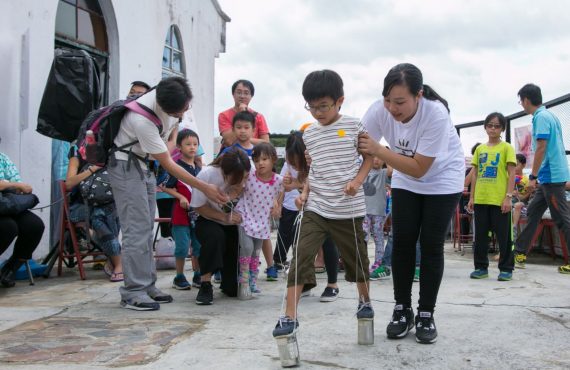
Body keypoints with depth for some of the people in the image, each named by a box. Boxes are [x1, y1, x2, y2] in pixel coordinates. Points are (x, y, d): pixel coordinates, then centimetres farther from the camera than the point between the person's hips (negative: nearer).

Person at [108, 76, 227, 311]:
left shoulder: (175, 99, -12)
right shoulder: (143, 120, -34)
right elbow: (168, 165, -27)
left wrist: (170, 139, 1)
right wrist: (205, 188, -24)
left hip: (145, 164, 8)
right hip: (126, 165, -8)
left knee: (146, 227, 8)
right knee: (137, 228, -13)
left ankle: (146, 286, 14)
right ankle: (133, 292, -8)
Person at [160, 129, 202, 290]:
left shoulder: (198, 168, 12)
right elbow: (165, 187, -9)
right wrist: (181, 197, -18)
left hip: (197, 212, 6)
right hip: (181, 212, -6)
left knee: (199, 245, 11)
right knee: (182, 246, -2)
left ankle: (197, 275, 23)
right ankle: (179, 277, 12)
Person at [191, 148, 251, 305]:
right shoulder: (207, 174, -27)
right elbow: (199, 206, -14)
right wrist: (224, 217, -26)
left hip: (236, 225, 1)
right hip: (209, 221, -1)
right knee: (214, 236, -40)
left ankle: (227, 284, 32)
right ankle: (205, 285, -22)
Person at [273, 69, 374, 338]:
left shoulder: (354, 126, -4)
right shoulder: (308, 134, 7)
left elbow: (370, 156, 4)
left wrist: (358, 180, -12)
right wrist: (304, 192, 0)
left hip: (349, 208, -2)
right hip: (315, 208, 2)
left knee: (356, 258, 15)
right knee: (301, 258, -9)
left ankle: (365, 301, 40)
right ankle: (290, 317, -5)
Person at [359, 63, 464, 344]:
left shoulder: (436, 114, -35)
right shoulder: (379, 111, -24)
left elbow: (419, 169, -32)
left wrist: (378, 150, -39)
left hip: (442, 179, -3)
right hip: (405, 179, 3)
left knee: (431, 245, -5)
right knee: (402, 242, -2)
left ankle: (426, 314, 8)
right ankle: (402, 310, 12)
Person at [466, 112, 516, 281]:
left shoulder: (506, 148, 0)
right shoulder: (480, 149, 12)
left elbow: (512, 174, -4)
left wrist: (508, 197, -12)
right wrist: (471, 197, 9)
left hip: (500, 200, -4)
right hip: (480, 199, 4)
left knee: (503, 235, 3)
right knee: (480, 235, 8)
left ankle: (506, 269, 13)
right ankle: (481, 267, 18)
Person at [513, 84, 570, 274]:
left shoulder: (541, 117, -13)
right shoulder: (549, 115, 16)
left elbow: (541, 147, -19)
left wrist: (533, 176, -18)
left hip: (551, 175, -10)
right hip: (550, 176, 10)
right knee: (533, 212, 13)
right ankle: (520, 254, 18)